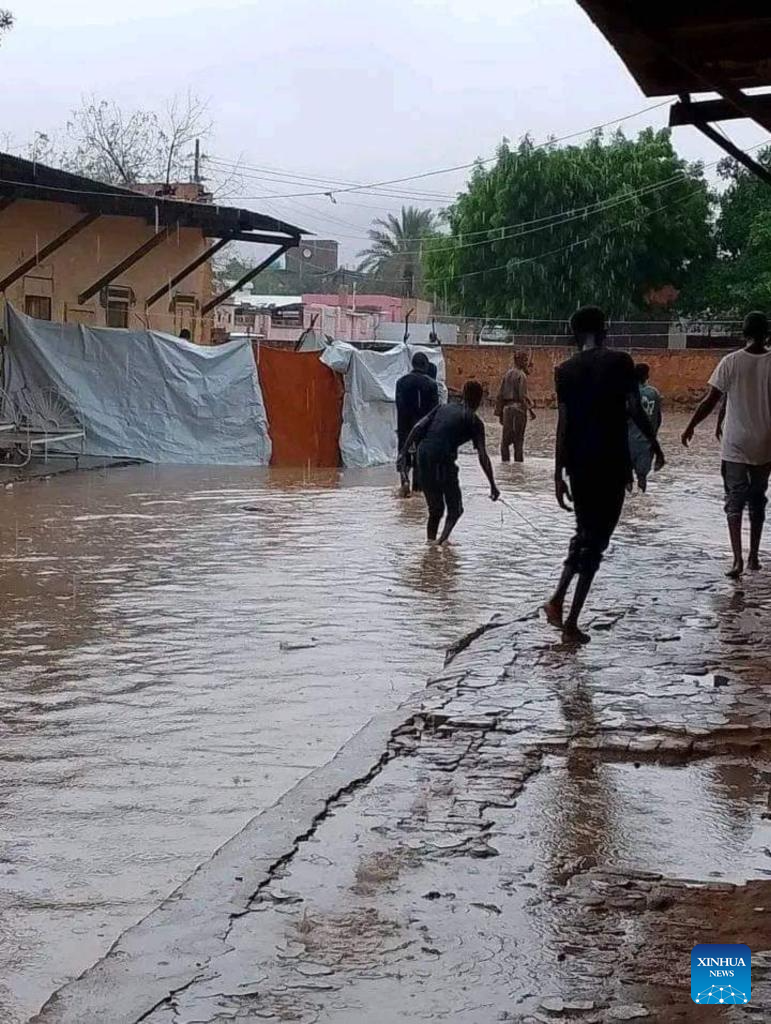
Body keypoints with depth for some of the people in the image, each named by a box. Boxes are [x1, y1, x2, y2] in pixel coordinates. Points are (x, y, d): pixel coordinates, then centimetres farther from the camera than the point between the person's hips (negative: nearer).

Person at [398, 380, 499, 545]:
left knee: (435, 508, 20)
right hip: (443, 460, -5)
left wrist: (404, 451, 10)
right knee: (455, 509, 7)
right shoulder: (474, 422, 5)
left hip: (423, 456, 5)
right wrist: (492, 485, -1)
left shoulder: (443, 408, 19)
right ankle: (443, 538, -13)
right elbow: (482, 456, -2)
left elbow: (418, 428, 9)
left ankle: (430, 540, 14)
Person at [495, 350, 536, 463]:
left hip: (507, 407, 6)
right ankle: (518, 461, 0)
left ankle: (505, 460, 6)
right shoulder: (521, 375, -8)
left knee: (505, 439, 8)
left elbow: (500, 395, 12)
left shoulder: (507, 374, 12)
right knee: (518, 439, -1)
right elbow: (523, 396, -16)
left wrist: (500, 413, 16)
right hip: (518, 407, -6)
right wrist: (531, 409, -12)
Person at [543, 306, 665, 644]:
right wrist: (654, 444, 4)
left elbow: (563, 423, -1)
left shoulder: (565, 370, 3)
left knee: (585, 531, 22)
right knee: (596, 539, 2)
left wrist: (558, 473, 1)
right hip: (612, 463, -3)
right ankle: (572, 622, -1)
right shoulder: (620, 362, -4)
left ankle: (557, 599, 10)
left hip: (579, 464, 3)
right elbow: (635, 410, -10)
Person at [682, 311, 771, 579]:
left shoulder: (731, 362, -9)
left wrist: (690, 427, 7)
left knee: (734, 502, 2)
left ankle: (738, 559, -11)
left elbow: (711, 400, -6)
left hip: (735, 446, -2)